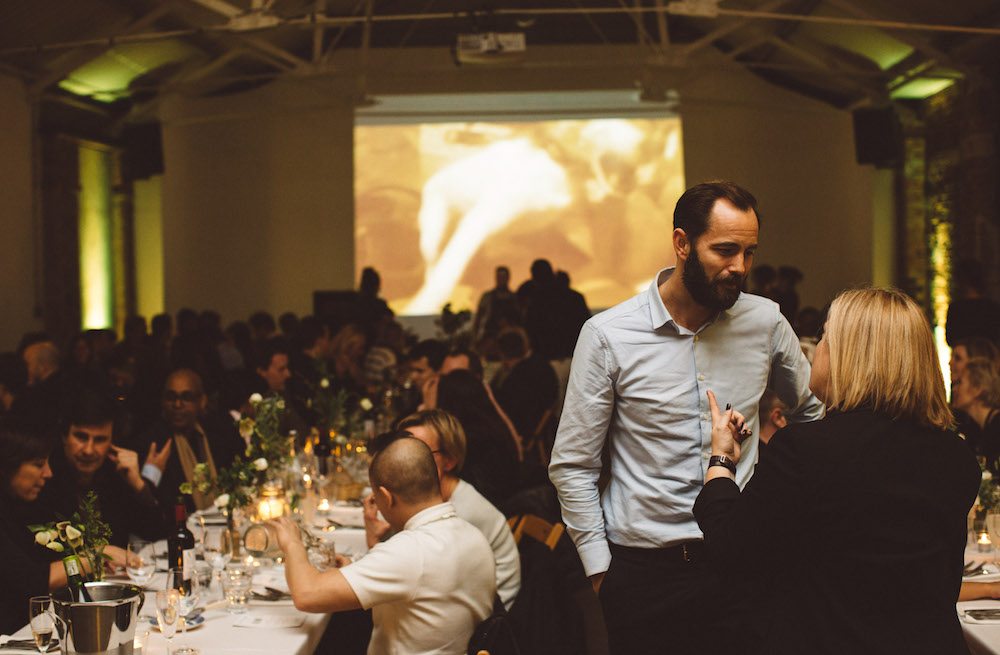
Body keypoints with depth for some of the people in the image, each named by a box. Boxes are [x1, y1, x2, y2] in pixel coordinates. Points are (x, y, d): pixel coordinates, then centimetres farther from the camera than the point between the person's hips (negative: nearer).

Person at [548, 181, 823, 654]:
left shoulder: (765, 322, 0)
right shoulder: (608, 336, -8)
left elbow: (813, 411, 18)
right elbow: (572, 466, -3)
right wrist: (599, 567, -5)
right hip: (641, 570, -2)